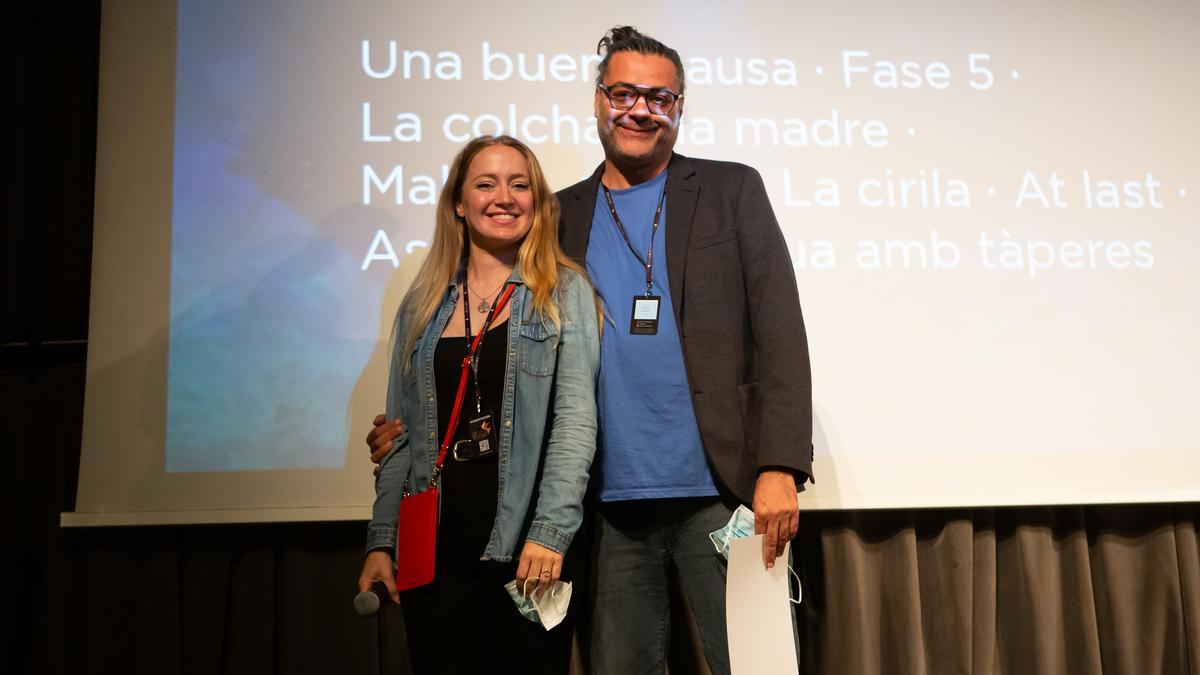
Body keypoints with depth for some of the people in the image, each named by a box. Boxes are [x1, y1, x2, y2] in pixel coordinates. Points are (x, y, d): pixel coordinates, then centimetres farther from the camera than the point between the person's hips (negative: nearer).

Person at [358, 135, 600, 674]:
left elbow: (576, 417, -7)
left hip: (528, 548, -3)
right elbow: (403, 434, 13)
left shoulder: (565, 292, 2)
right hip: (434, 546, 3)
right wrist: (380, 542, 7)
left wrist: (550, 532, -16)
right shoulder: (422, 305, 12)